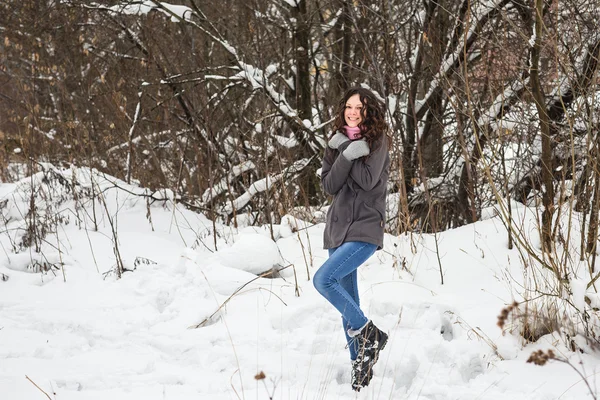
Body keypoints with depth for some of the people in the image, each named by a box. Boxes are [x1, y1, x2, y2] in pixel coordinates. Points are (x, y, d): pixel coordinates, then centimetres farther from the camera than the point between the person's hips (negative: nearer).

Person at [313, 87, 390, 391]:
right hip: (338, 228, 6)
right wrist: (347, 155, -15)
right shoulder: (337, 143, 10)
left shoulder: (376, 140, -4)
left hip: (365, 229, -6)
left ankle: (369, 334, -9)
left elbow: (368, 180, -18)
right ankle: (361, 365, 16)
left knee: (323, 279, -24)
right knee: (348, 302, 7)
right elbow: (330, 185, -2)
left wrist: (344, 148, -14)